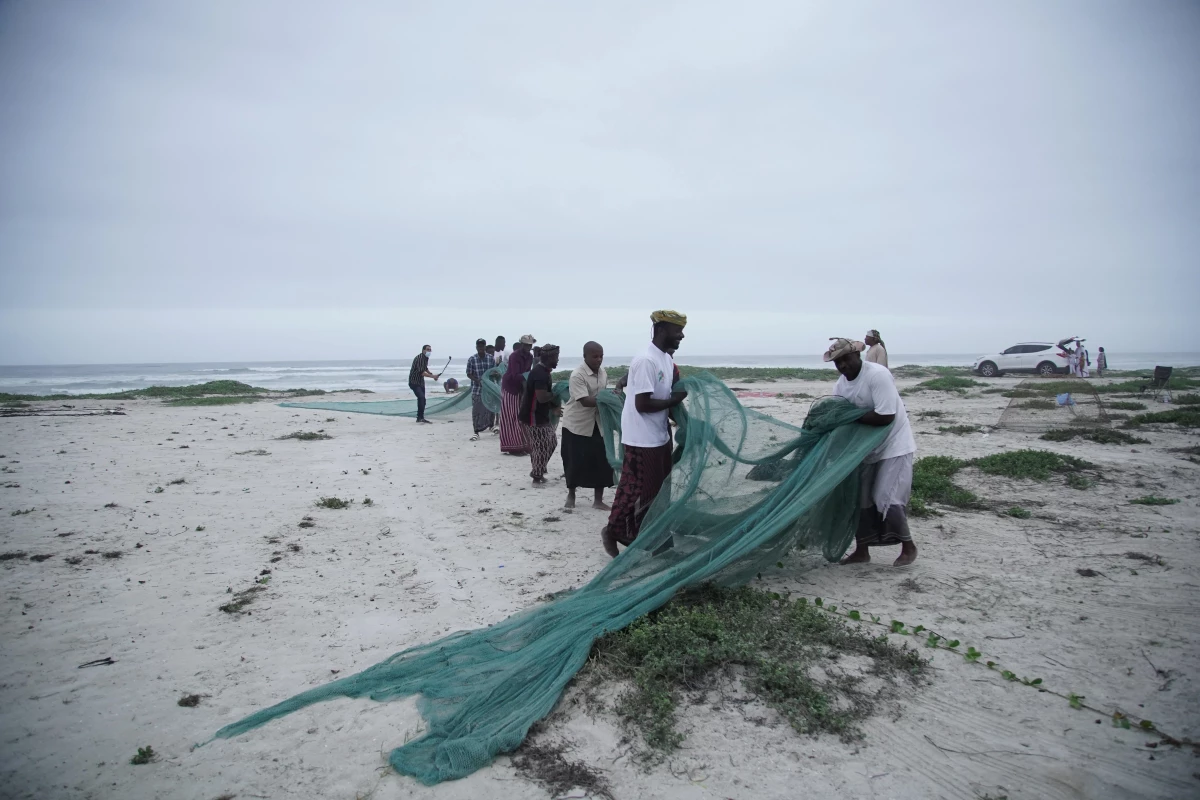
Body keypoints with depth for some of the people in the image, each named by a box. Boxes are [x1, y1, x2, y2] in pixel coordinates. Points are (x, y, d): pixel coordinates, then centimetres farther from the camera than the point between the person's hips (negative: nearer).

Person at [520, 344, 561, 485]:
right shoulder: (540, 373, -23)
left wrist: (553, 408, 4)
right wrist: (555, 394, -13)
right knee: (541, 447, -2)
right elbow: (542, 397, -31)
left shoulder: (543, 371, 10)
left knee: (551, 443, 16)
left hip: (542, 415, 10)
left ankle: (537, 471, 27)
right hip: (534, 417, -10)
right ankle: (537, 477, 11)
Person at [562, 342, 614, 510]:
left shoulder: (603, 373, 2)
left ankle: (598, 500, 11)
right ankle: (571, 494, 26)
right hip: (576, 424, -6)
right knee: (575, 462, 3)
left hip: (597, 424, 6)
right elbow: (585, 401, -29)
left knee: (602, 461, 1)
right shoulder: (577, 375, -21)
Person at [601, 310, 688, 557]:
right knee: (636, 490, 0)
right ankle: (613, 532, 17)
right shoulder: (646, 361, -21)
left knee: (659, 490, 16)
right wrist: (674, 400, -15)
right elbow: (642, 404, -24)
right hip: (642, 440, -10)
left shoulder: (667, 360, 9)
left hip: (660, 437, 10)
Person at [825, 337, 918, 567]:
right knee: (859, 499, 9)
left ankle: (908, 547, 13)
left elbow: (885, 417, -30)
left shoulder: (878, 374, -23)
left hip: (893, 446, -8)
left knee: (886, 499, -10)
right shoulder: (842, 383, 1)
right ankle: (862, 551, 21)